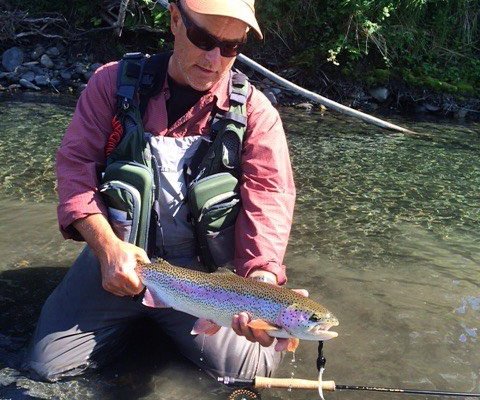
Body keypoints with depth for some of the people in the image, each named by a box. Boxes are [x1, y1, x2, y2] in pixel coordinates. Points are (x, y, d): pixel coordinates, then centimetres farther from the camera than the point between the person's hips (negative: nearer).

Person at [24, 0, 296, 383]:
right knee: (45, 364, -4)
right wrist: (107, 246, -20)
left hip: (203, 265, -1)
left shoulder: (255, 111, -5)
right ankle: (135, 317, 23)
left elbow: (267, 200, -14)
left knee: (252, 367, -13)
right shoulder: (115, 82, -2)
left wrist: (261, 282, -33)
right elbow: (76, 163, -4)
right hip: (118, 254, 2)